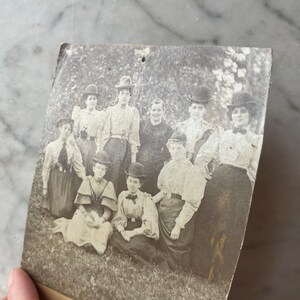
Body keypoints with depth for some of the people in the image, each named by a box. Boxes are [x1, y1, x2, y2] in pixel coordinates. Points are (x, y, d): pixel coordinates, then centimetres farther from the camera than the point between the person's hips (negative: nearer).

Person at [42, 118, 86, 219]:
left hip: (69, 179, 0)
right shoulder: (52, 146, 0)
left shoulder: (73, 147, 0)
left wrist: (85, 178, -17)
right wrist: (45, 186, 0)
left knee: (67, 208, -1)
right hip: (55, 178, 0)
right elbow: (46, 166, 2)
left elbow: (78, 164, -2)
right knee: (55, 207, 3)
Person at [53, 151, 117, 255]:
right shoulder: (87, 182, 3)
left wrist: (101, 220, -22)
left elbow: (108, 210, -3)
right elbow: (80, 204, 0)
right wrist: (86, 216, -19)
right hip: (84, 213, 0)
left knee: (107, 228, -31)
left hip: (101, 216, 1)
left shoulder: (108, 185, 1)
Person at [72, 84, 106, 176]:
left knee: (90, 169, -2)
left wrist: (98, 150, -3)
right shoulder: (79, 112, 9)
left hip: (92, 145, -1)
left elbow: (99, 135, 2)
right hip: (79, 143, 1)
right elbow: (74, 131, 10)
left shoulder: (100, 115, 4)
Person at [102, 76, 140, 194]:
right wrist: (103, 149, 0)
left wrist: (134, 154, -1)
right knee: (111, 174, -6)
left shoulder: (133, 111, 9)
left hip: (126, 146, 1)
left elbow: (134, 133, 6)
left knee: (122, 176, 1)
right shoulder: (110, 110, 9)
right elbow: (106, 131, 8)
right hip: (112, 144, 0)